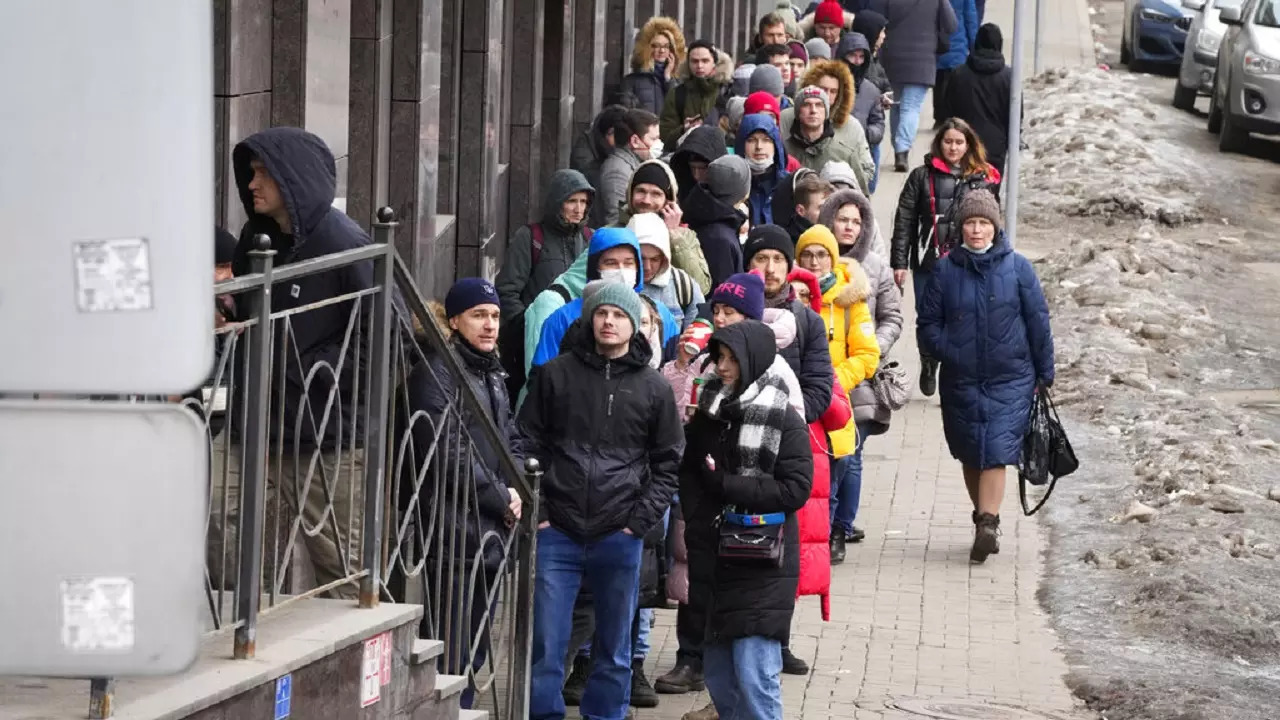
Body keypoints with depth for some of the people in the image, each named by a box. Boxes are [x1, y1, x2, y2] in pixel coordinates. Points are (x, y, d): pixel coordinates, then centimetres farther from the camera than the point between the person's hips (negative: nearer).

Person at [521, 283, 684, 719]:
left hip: (619, 538, 1)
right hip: (557, 534, -1)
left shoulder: (653, 388, 5)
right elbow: (529, 445, 6)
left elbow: (668, 463, 7)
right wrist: (536, 513, -3)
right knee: (545, 645, -1)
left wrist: (640, 521, -3)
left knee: (614, 649, 8)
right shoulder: (556, 375, 4)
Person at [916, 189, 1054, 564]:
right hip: (961, 381, 2)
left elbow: (1038, 321, 4)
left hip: (1010, 381, -2)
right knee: (970, 456, 10)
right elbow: (928, 325, 7)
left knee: (996, 452, -13)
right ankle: (986, 521, 24)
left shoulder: (1017, 267, -1)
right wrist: (948, 350, -11)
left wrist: (1044, 374, 6)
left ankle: (987, 524, -16)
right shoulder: (946, 269, 2)